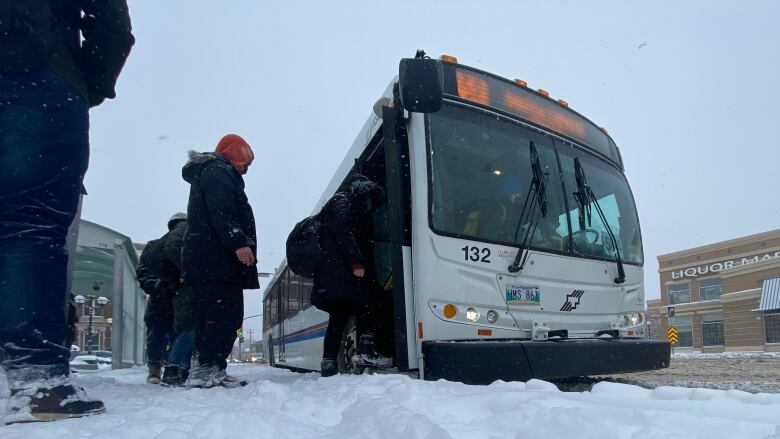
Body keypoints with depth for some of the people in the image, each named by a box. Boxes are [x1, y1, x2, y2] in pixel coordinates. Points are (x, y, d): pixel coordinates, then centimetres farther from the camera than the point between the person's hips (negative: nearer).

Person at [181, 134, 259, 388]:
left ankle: (202, 368, 9)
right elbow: (221, 212, -18)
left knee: (211, 316, 9)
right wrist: (239, 242, -27)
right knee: (227, 315, -13)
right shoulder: (219, 171, -1)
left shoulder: (206, 173, 31)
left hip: (203, 259, 11)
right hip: (217, 259, -11)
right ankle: (208, 368, -17)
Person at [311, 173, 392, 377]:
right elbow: (342, 232, -16)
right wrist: (356, 262, -21)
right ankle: (367, 349, -13)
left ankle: (329, 363, 8)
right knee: (379, 303, -7)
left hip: (332, 278, 10)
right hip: (341, 274, -10)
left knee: (338, 317, 9)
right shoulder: (342, 201, 0)